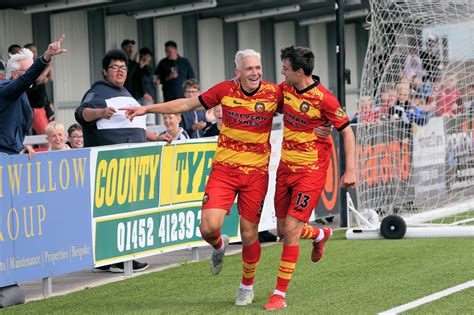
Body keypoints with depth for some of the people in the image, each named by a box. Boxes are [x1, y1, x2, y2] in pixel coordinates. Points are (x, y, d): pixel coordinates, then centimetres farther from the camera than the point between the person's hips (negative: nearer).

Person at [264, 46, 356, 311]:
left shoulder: (323, 99, -18)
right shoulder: (285, 89, 1)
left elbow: (347, 131, -11)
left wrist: (351, 170, -16)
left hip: (311, 170, -7)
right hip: (286, 166, 7)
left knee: (291, 228, -13)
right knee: (283, 229, 12)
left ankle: (280, 294, -8)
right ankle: (321, 235, 46)